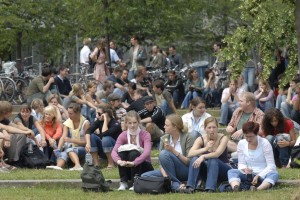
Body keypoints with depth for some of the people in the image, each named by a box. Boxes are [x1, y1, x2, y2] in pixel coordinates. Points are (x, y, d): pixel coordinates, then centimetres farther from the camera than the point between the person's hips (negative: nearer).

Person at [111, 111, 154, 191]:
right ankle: (123, 182, -21)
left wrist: (134, 163, -46)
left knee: (133, 153, -30)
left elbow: (147, 152, -30)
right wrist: (119, 161, -43)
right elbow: (114, 151, -20)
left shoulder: (145, 135, -12)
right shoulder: (123, 135, -4)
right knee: (121, 152, -24)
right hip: (128, 169, 3)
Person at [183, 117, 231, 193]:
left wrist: (203, 157, -44)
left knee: (212, 160, -34)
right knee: (194, 159, -25)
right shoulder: (200, 139, -5)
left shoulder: (223, 138, -12)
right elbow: (190, 154, -21)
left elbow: (217, 154, -29)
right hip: (207, 170, 3)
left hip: (223, 170, -3)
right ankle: (190, 187, -39)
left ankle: (210, 189, -47)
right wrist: (205, 149, -34)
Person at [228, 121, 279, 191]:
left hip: (263, 174, -3)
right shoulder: (241, 144, 2)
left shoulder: (265, 143, -8)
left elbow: (271, 165, -11)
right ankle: (235, 188, -57)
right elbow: (241, 164, 6)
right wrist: (244, 169, -20)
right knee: (231, 171, -25)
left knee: (274, 174, -36)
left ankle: (258, 189, -63)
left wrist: (258, 176, -26)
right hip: (248, 175, 3)